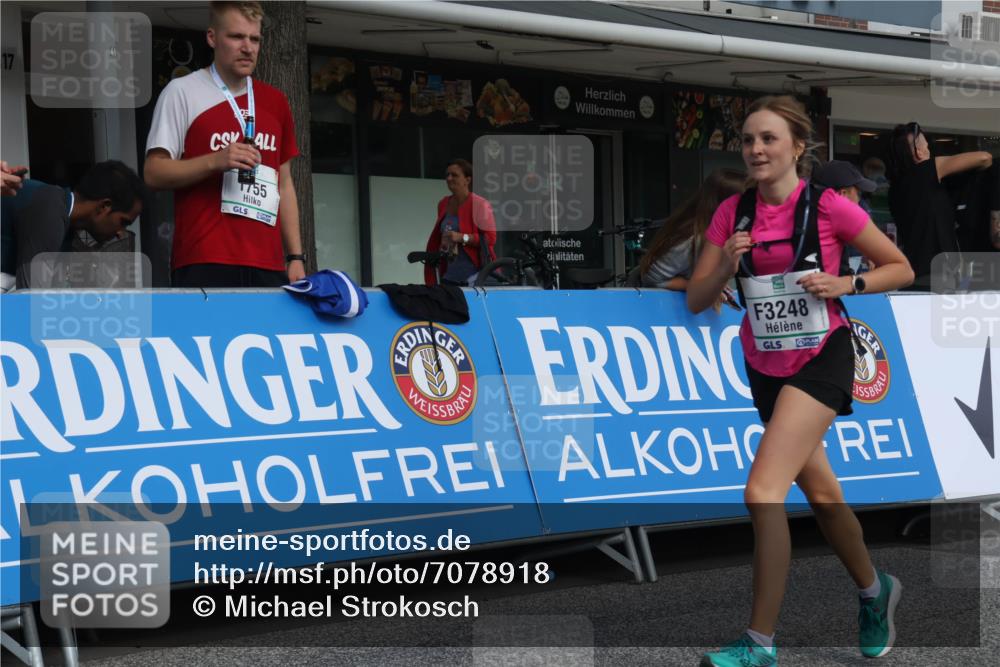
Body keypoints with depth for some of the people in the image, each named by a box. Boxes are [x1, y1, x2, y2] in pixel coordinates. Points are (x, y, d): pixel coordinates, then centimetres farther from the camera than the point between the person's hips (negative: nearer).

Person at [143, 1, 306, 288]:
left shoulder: (275, 101, 18)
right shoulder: (182, 92, 2)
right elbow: (153, 173, -3)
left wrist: (296, 257, 14)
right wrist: (214, 161, -18)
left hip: (267, 265, 5)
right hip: (204, 264, -5)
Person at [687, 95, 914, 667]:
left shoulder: (828, 207, -13)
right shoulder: (733, 213, -1)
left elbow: (901, 269, -3)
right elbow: (696, 300, 1)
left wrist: (846, 284, -19)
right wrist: (725, 266, -18)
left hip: (821, 359, -6)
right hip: (765, 366, 6)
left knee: (763, 493, -21)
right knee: (821, 494, 20)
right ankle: (875, 592, 44)